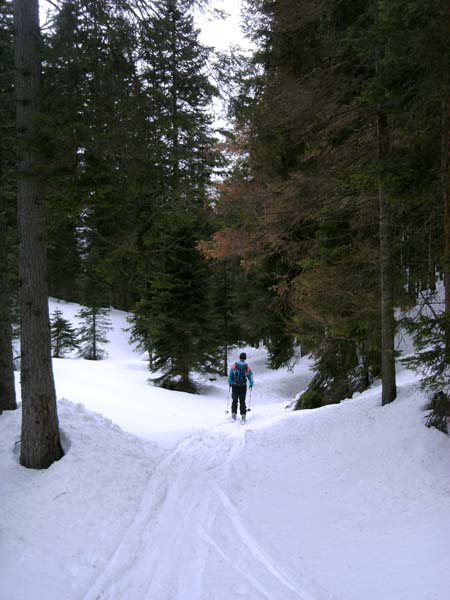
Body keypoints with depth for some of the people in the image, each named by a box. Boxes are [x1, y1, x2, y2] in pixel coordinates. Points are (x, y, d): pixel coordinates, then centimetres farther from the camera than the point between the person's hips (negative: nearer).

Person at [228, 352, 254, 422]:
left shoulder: (234, 366, -8)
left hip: (234, 386, 0)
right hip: (243, 386, 0)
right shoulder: (247, 367, -8)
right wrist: (251, 384, 19)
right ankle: (243, 415, 8)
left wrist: (230, 383, 18)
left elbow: (230, 375, 0)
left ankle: (234, 414, 4)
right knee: (242, 401, 11)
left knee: (234, 401, 12)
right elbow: (250, 376, 0)